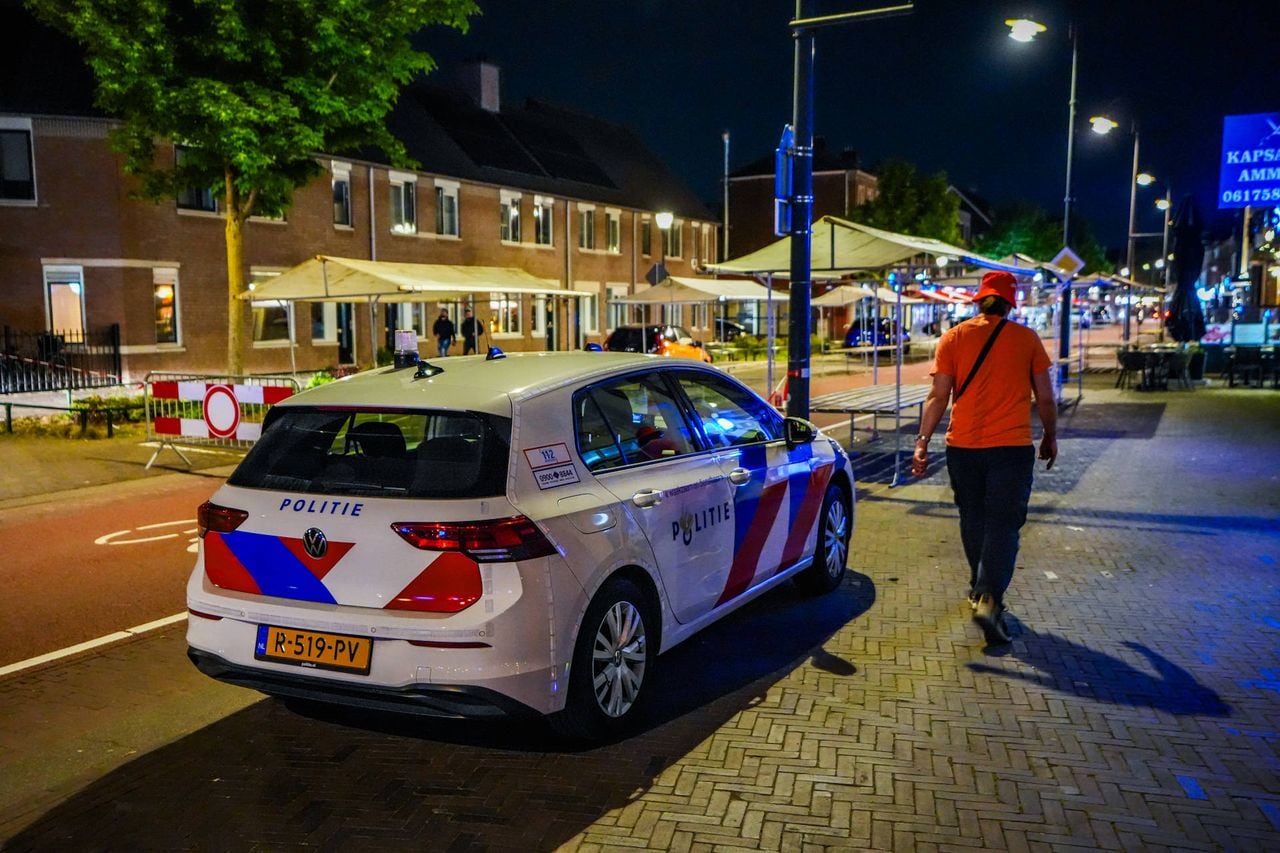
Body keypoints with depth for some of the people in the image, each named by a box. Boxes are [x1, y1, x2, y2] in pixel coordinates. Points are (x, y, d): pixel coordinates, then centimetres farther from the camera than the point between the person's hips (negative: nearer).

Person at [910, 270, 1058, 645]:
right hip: (1012, 446, -2)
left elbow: (939, 395, -4)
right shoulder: (1027, 339, 1)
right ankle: (989, 598, -16)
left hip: (963, 446, 2)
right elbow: (1045, 397, 4)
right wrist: (1050, 437, 19)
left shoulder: (954, 337, 2)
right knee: (1003, 525, -1)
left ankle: (980, 589, 32)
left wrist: (923, 440, -1)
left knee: (973, 521, 17)